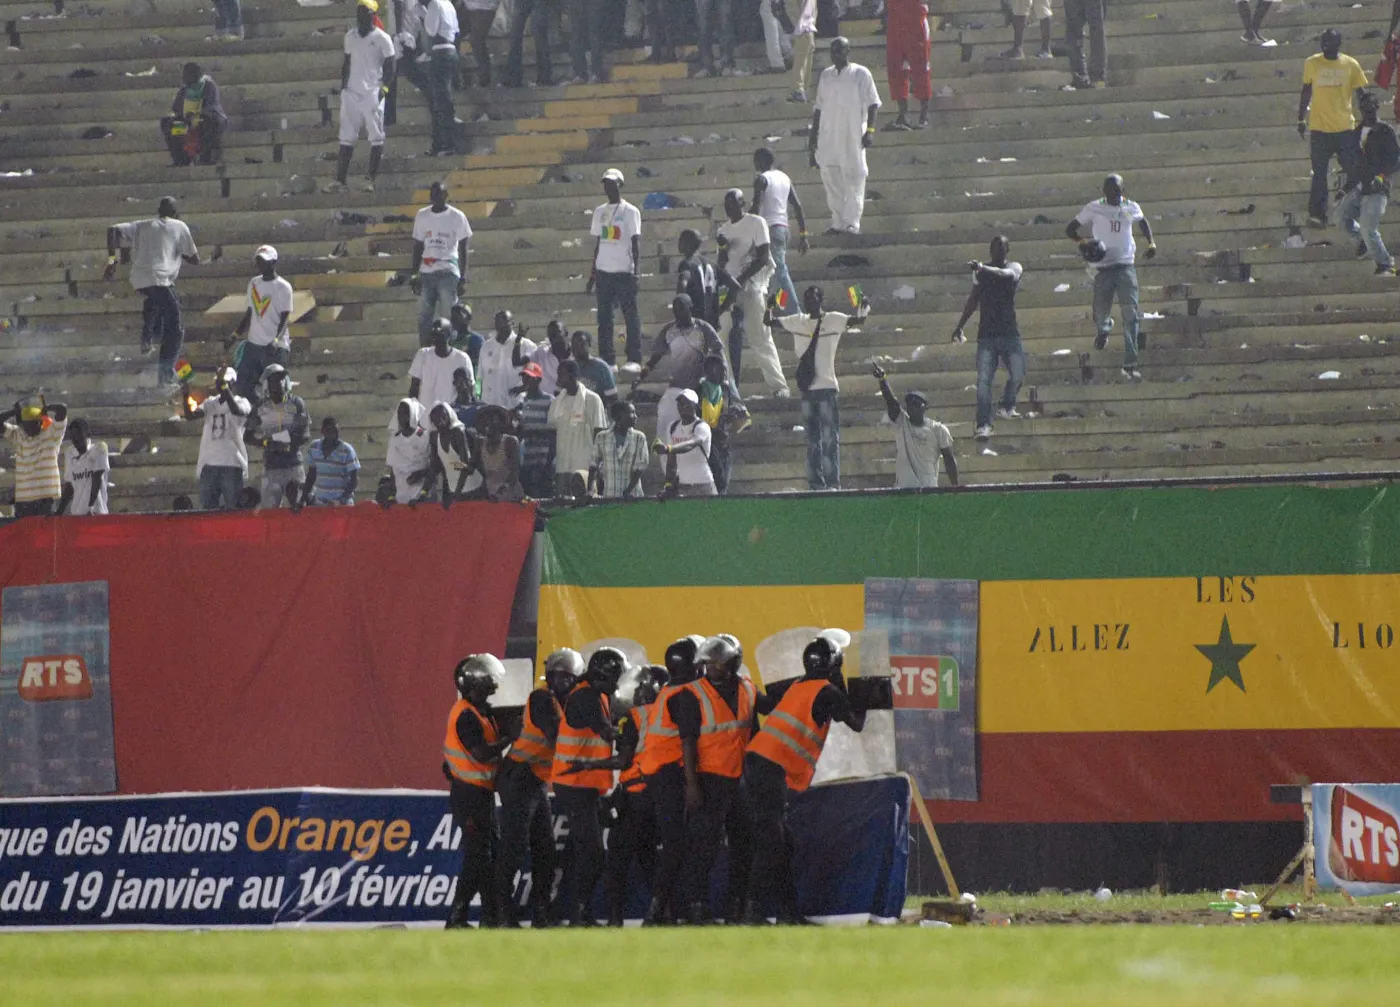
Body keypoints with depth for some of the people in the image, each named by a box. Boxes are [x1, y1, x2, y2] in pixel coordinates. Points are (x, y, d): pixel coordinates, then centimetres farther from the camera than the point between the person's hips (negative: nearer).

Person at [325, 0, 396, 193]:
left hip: (372, 93, -5)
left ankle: (370, 179, -1)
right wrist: (343, 87, 11)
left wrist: (383, 88, -14)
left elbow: (389, 67, -3)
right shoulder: (350, 36, 13)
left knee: (376, 137, -4)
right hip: (351, 93, 5)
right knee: (346, 138, 2)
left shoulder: (382, 38, -2)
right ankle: (340, 180, 0)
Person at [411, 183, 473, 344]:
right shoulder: (422, 216, 12)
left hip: (448, 272, -4)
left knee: (447, 317, -7)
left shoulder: (457, 217, 0)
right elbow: (418, 246, 15)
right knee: (424, 318, 1)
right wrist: (414, 275, 9)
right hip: (426, 273, 4)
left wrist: (463, 279, -6)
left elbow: (463, 250, 0)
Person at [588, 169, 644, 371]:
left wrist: (636, 269, -15)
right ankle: (607, 360, 6)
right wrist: (593, 273, 15)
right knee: (604, 317, 3)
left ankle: (634, 359, -3)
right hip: (603, 271, 5)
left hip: (624, 271, -5)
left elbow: (636, 242, -5)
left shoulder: (630, 212, -1)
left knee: (630, 315, -3)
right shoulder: (600, 212, 14)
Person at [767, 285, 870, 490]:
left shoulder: (833, 320, -2)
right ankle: (815, 484, 12)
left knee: (829, 440, -8)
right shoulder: (798, 321, 13)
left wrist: (865, 309, -35)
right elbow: (769, 321, 19)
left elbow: (858, 319, -15)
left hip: (827, 388, -6)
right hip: (807, 389, 6)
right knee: (812, 441, 8)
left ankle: (833, 483, -9)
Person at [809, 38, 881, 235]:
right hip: (828, 136, 5)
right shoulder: (825, 75, 13)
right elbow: (819, 107, 17)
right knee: (830, 177, 5)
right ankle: (838, 222, 14)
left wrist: (870, 130, -11)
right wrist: (813, 135, 13)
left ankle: (852, 222, -3)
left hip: (853, 135, -5)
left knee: (854, 178, -5)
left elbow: (873, 103, -2)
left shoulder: (861, 74, -1)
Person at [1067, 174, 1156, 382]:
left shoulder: (1131, 208, 7)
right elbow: (1070, 229, 4)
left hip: (1126, 266, 1)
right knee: (1100, 315, 2)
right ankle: (1104, 327, 44)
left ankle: (1130, 364, -11)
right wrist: (1082, 242, -16)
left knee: (1131, 316, -11)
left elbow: (1143, 222, 29)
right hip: (1103, 269, -1)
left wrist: (1151, 243, 13)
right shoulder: (1094, 209, -1)